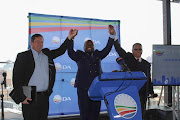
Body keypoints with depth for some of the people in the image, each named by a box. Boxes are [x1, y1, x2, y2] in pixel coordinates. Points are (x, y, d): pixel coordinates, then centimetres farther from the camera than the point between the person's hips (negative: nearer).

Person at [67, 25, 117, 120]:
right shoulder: (79, 55, 13)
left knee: (95, 111, 2)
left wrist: (112, 35, 5)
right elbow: (70, 52, -1)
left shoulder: (98, 55, 23)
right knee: (84, 112, -6)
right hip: (83, 87, -3)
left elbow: (107, 49, 15)